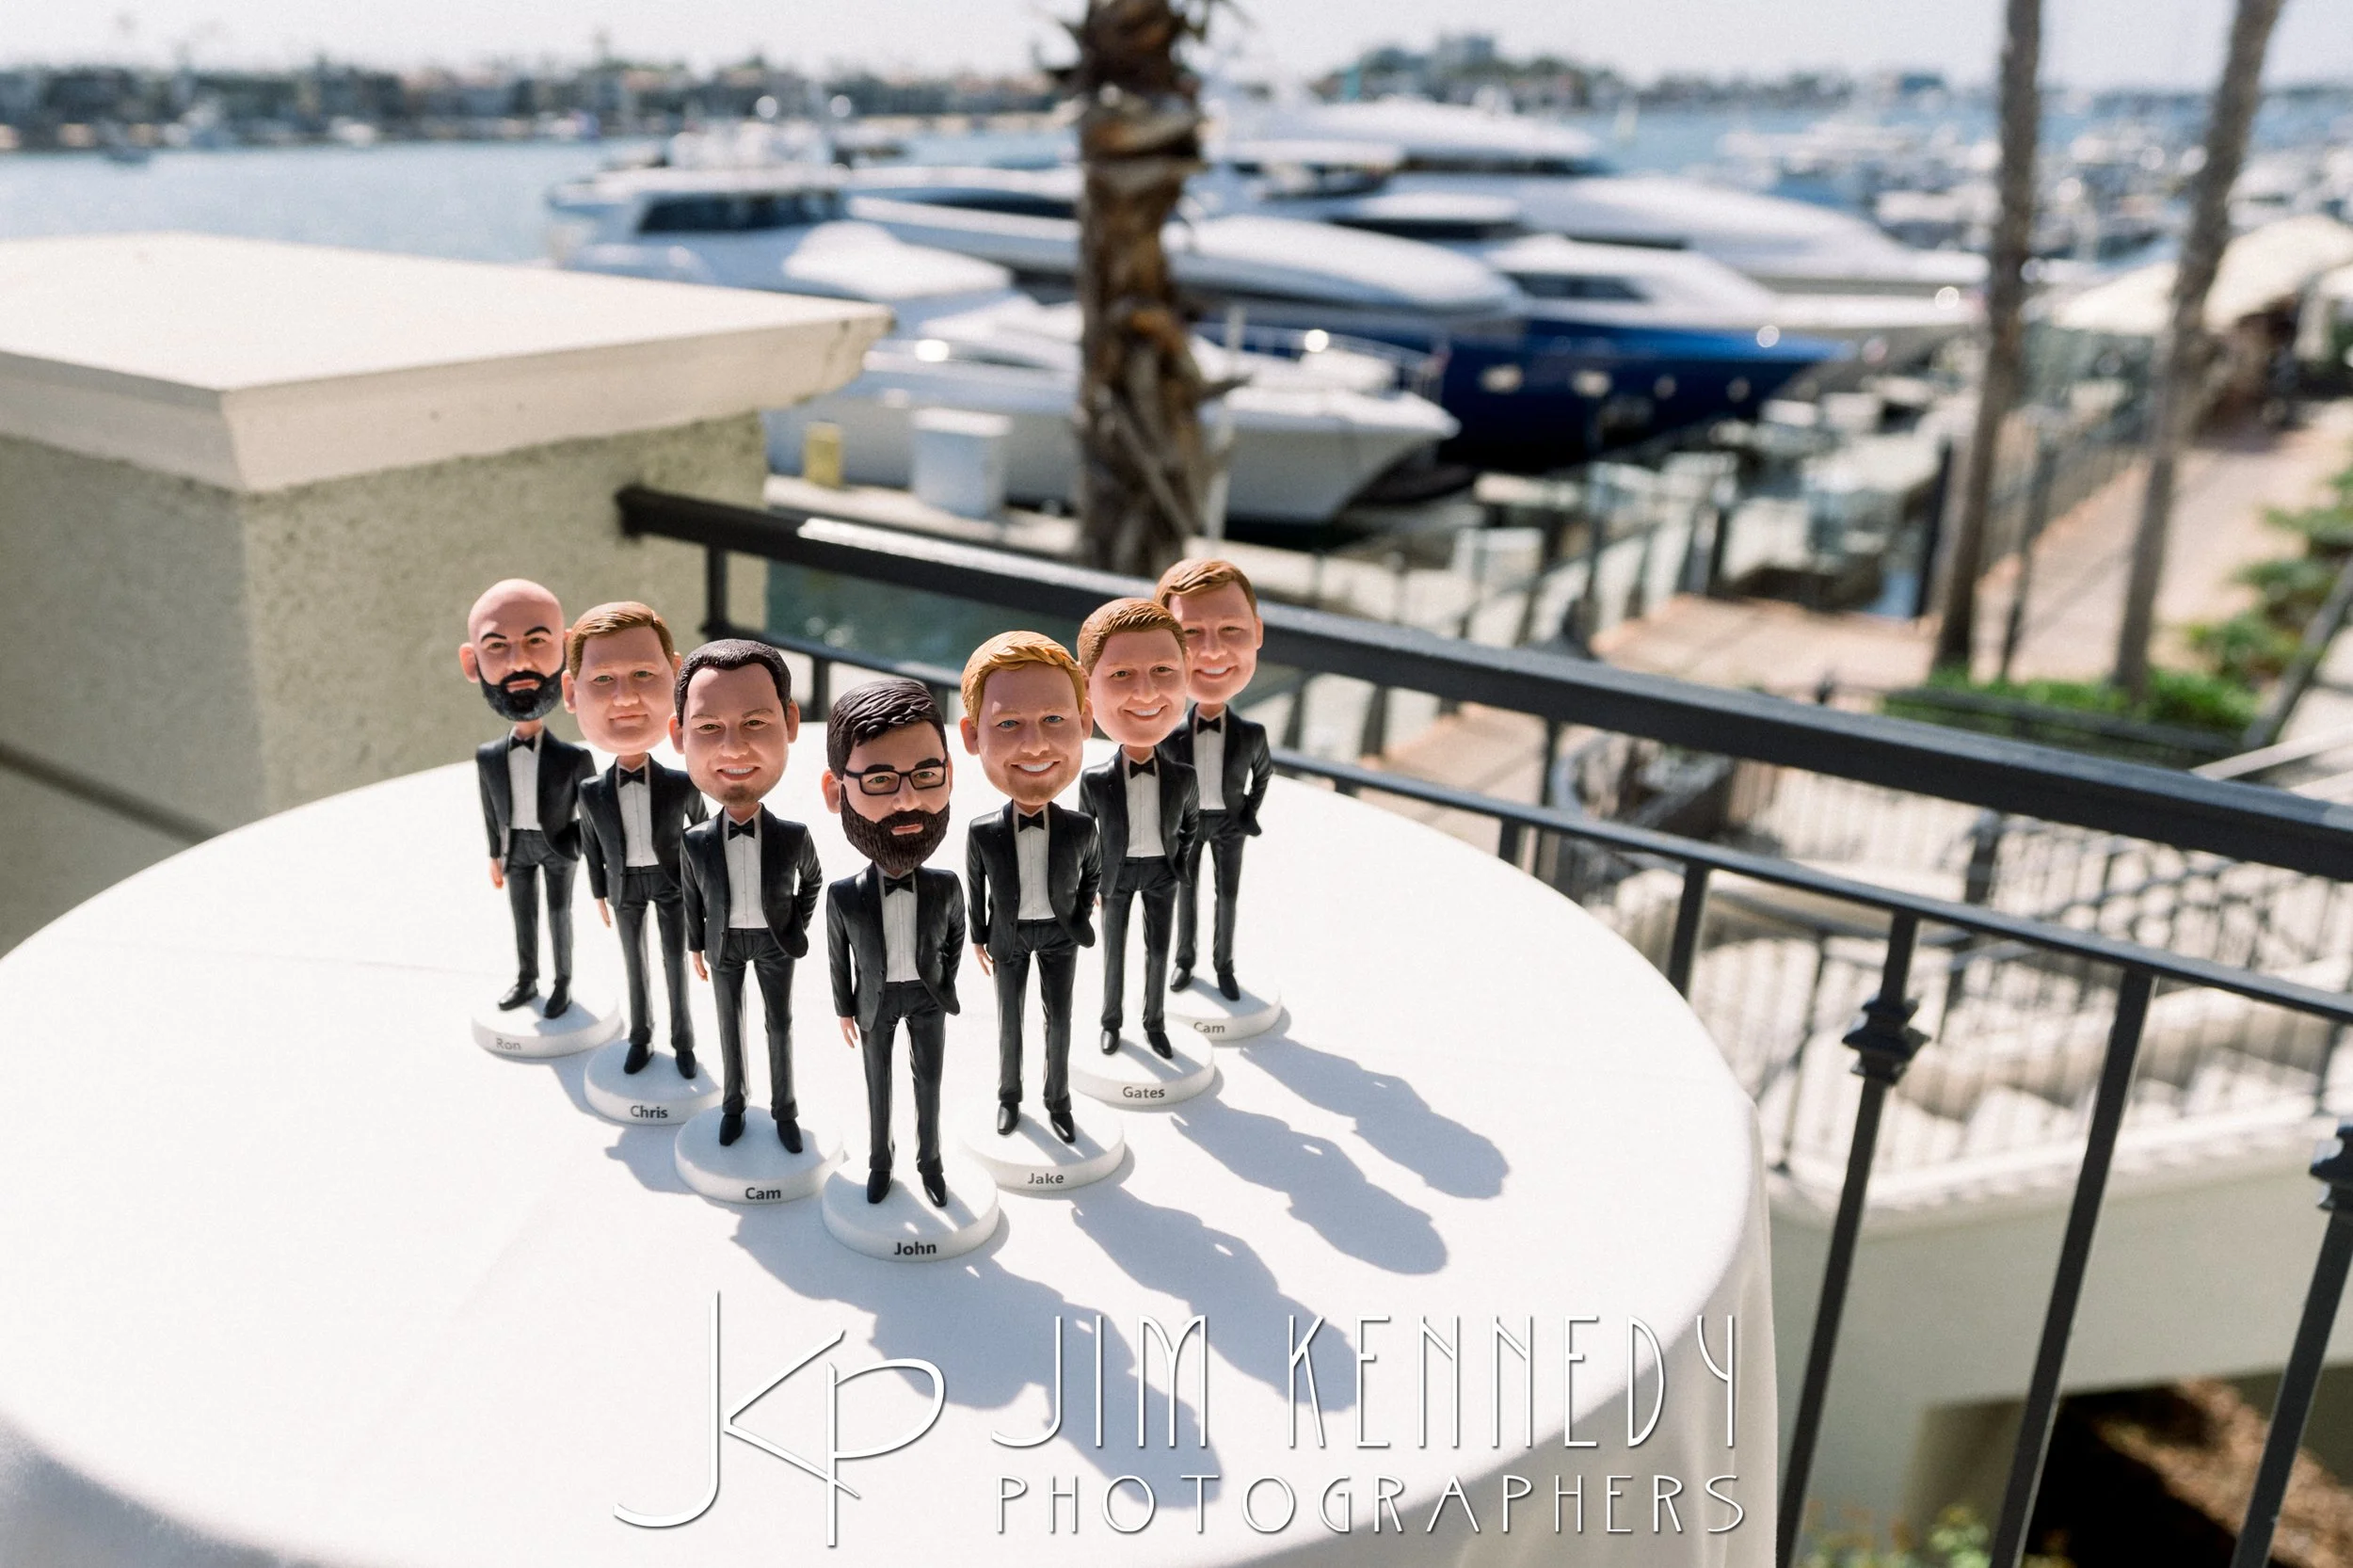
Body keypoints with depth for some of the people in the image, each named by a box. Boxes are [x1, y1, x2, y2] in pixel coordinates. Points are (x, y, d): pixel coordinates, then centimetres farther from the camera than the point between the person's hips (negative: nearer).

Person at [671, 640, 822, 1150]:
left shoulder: (793, 835, -25)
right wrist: (696, 948, 5)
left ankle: (785, 1110, 29)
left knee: (780, 1026, 11)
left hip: (774, 943, -1)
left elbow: (812, 879, -2)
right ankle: (733, 1105, 35)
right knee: (730, 1024, 16)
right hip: (725, 943, 1)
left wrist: (798, 927, 0)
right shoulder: (695, 841, -22)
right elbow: (693, 897, -2)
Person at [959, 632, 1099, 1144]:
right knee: (1009, 1020, 16)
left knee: (1059, 1020, 12)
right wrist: (978, 937, 3)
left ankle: (1058, 1100, 33)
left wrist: (1082, 918, -1)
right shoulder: (981, 833, -25)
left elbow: (1093, 872, -1)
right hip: (1009, 936, 0)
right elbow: (974, 885, -5)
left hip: (1060, 935, 0)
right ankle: (1009, 1095, 38)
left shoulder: (1080, 827, -24)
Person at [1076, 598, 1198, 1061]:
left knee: (1159, 951, 11)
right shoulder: (1094, 780, -23)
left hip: (1161, 873, 1)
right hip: (1116, 873, -1)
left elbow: (1191, 823, 2)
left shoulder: (1182, 777, -19)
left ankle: (1155, 1024, 31)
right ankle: (1111, 1021, 34)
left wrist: (1178, 866, 4)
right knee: (1114, 950, 14)